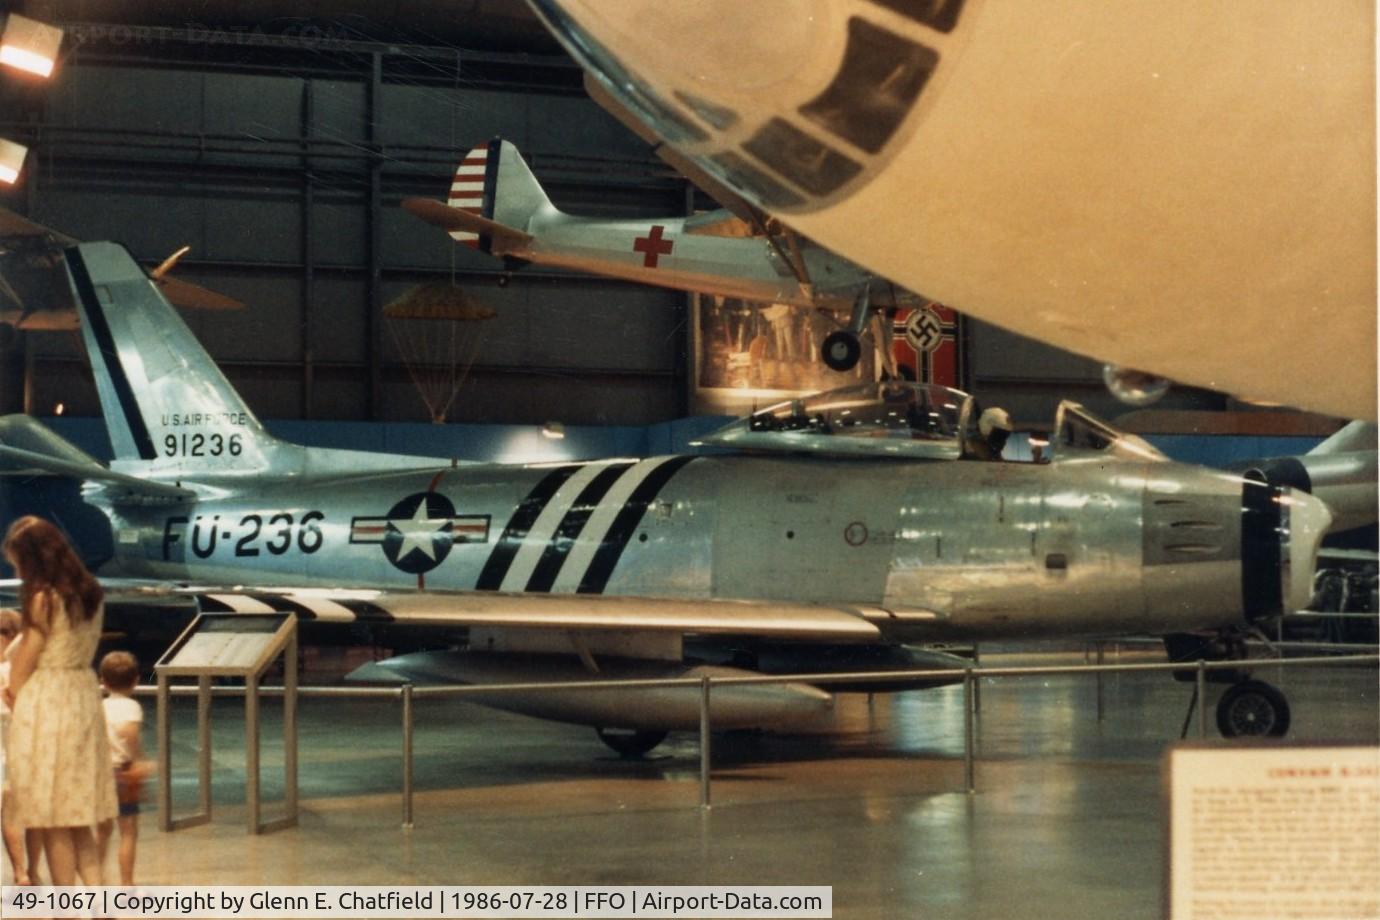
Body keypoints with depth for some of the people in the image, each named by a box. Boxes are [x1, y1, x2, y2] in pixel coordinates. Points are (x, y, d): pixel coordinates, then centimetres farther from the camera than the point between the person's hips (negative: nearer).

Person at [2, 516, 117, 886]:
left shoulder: (43, 599, -14)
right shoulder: (89, 595, 7)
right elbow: (82, 652, 8)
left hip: (45, 705, -7)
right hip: (84, 700, 7)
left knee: (53, 824, 3)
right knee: (78, 821, 14)